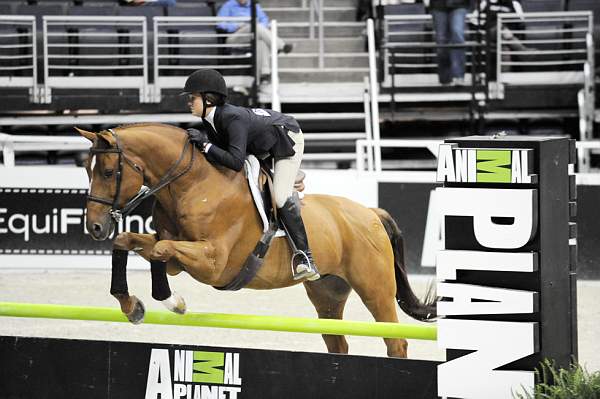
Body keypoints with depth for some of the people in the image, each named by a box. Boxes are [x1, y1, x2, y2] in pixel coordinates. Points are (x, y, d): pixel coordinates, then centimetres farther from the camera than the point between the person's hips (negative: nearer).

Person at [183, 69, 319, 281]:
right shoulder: (211, 121, -11)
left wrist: (205, 145, -43)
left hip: (288, 139, -10)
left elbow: (236, 161, -44)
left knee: (280, 197, -21)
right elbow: (220, 154, -5)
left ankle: (304, 257, -17)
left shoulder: (233, 118, -38)